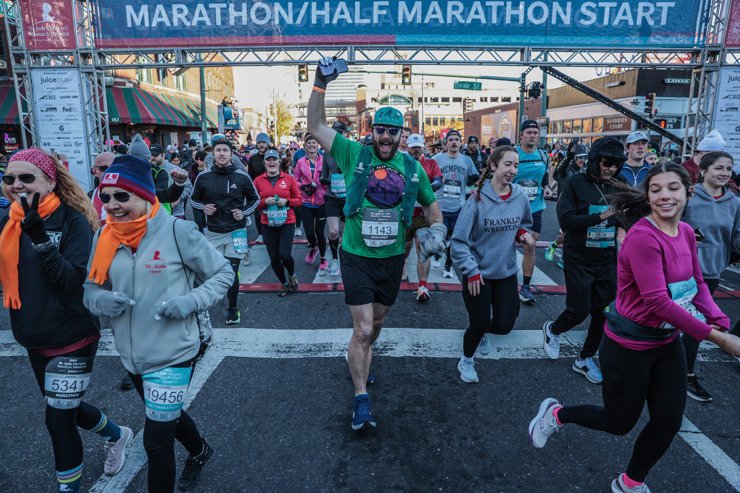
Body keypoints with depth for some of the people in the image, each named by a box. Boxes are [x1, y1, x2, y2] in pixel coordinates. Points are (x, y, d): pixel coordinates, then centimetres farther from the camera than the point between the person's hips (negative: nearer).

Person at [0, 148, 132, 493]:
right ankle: (116, 434, 49)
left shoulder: (73, 221, -15)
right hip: (34, 338, 7)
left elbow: (73, 280, -22)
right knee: (64, 406, 22)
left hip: (71, 337, -7)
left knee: (59, 417, 2)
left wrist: (40, 239, -32)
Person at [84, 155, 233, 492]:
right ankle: (199, 451, 58)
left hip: (172, 354, -6)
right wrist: (101, 300, -15)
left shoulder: (177, 231, -17)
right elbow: (91, 287, 7)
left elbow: (223, 274, -8)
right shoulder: (105, 237, -2)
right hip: (130, 355, 6)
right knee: (167, 415, 28)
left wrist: (190, 302, -23)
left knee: (157, 441, 1)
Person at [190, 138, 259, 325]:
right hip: (212, 232, 2)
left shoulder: (242, 176, -3)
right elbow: (194, 199, 15)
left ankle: (232, 308, 16)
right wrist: (203, 207, -6)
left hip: (235, 231, -1)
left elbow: (255, 199, 11)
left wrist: (244, 213, -5)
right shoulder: (203, 177, 0)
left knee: (232, 272, -1)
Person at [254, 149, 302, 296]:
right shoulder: (258, 180, 3)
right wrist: (265, 202, -12)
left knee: (285, 255, -13)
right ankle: (283, 283, 28)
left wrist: (286, 201, -13)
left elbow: (298, 200, 5)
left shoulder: (289, 179, 1)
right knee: (274, 258, 4)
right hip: (268, 225, 2)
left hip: (287, 223, -2)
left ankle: (292, 276, 20)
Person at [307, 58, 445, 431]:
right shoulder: (354, 154, -5)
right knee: (363, 328, -5)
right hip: (356, 256, -3)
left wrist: (437, 229, -3)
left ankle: (358, 359, 51)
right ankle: (361, 400, 10)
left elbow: (430, 203, 16)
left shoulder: (412, 167, 3)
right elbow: (316, 127, -6)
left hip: (393, 258, 4)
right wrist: (320, 85, -13)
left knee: (377, 323, 20)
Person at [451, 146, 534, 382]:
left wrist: (523, 233, -6)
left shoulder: (520, 196, -2)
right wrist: (471, 271, -17)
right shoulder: (478, 198, -16)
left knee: (504, 325, 5)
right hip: (479, 273, -4)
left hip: (506, 272, 4)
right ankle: (466, 362, 33)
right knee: (479, 324, 4)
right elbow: (459, 239, -15)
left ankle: (482, 330, 41)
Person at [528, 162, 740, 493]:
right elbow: (657, 301, -29)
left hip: (668, 343, 8)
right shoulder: (643, 237, -26)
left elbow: (697, 283, 9)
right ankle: (556, 414, 36)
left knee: (669, 422, 14)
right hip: (629, 347, -7)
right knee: (620, 423, 9)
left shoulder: (686, 233, 1)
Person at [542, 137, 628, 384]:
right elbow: (565, 219, -16)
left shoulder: (621, 184, 3)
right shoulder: (576, 183, -8)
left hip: (608, 261, 4)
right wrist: (600, 217, -24)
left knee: (605, 312, 7)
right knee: (579, 310, -2)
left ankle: (586, 358, 27)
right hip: (579, 259, -4)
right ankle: (553, 329, 32)